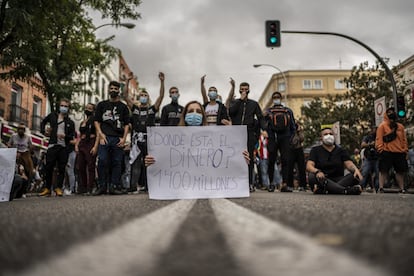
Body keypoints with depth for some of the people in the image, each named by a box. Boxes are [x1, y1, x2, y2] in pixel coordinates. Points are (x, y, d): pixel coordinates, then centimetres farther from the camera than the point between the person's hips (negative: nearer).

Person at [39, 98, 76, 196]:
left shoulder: (70, 122, 10)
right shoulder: (52, 116, 12)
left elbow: (72, 136, 6)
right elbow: (43, 122, 28)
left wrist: (65, 135, -13)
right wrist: (43, 131, 13)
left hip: (64, 147, 0)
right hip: (52, 145, 0)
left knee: (61, 169, -1)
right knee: (48, 168, 0)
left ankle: (58, 188, 5)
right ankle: (47, 188, 9)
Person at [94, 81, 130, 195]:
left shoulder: (123, 107, 16)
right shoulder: (102, 105, 16)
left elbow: (127, 124, 11)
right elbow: (96, 121, 11)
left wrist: (124, 138, -2)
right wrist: (101, 134, -4)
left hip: (118, 139, 1)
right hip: (104, 138, 0)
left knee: (117, 162, 0)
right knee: (102, 161, -8)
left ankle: (114, 186, 5)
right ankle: (102, 186, 0)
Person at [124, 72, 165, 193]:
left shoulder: (152, 109, 11)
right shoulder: (135, 108, 12)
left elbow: (161, 96, 1)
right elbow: (125, 96, 5)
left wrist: (162, 82, -8)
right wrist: (127, 82, -4)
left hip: (149, 139, 0)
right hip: (137, 139, 0)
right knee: (135, 162, -4)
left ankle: (147, 186, 7)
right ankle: (133, 186, -5)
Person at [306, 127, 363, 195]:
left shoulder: (341, 150, 16)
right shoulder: (315, 150, 9)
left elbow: (349, 164, 1)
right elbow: (309, 166, -6)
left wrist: (356, 169, -23)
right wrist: (317, 171, -29)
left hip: (338, 180, 2)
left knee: (355, 176, -23)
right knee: (312, 176, -34)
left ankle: (323, 190, -43)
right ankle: (347, 190, -46)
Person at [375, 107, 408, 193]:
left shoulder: (400, 126, 17)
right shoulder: (382, 125, 3)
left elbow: (404, 139, 17)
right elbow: (379, 138, -4)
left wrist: (405, 150, 8)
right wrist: (380, 149, -13)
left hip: (400, 153, 5)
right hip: (386, 153, -5)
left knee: (400, 171, 8)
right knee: (384, 170, -6)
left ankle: (402, 189, 16)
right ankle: (381, 188, -6)